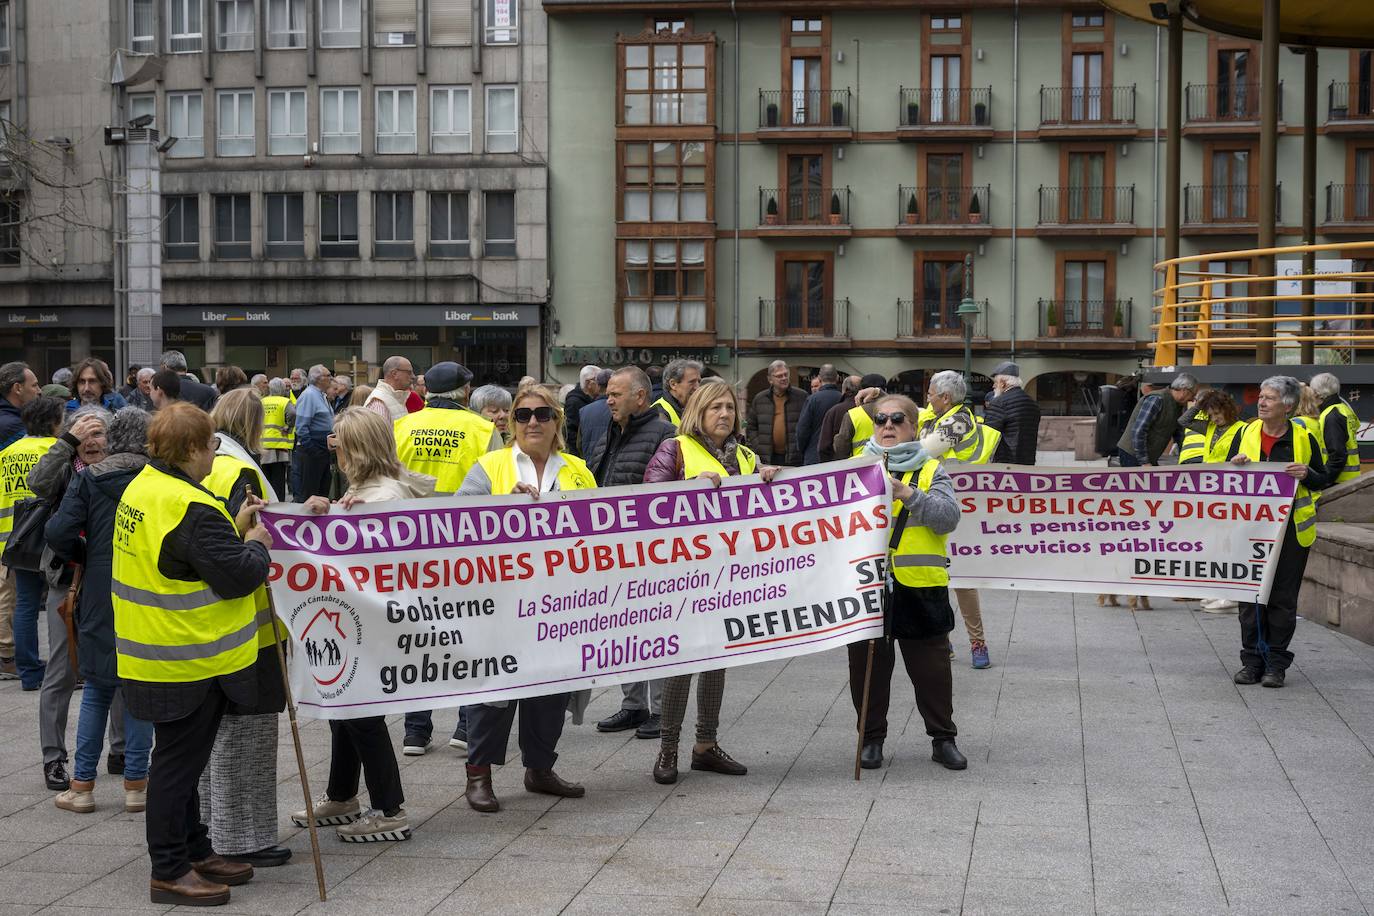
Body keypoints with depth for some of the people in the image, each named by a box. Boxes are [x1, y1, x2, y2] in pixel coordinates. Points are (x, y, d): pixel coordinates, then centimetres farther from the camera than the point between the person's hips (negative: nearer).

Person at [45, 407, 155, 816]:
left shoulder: (87, 479, -3)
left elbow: (57, 534, -11)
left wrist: (85, 554, 7)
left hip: (99, 601, 1)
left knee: (96, 693, 13)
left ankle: (82, 785, 14)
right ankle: (135, 784, 11)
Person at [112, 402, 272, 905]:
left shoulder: (142, 488, 7)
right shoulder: (191, 509, -24)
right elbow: (237, 576, -24)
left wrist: (234, 529, 8)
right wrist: (256, 545, -6)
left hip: (154, 652, 10)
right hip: (189, 662, -10)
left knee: (180, 758, 19)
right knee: (178, 762, 0)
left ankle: (195, 851, 31)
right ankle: (169, 871, 9)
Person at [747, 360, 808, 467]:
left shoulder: (802, 397, 3)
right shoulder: (759, 399, 10)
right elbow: (751, 427, 15)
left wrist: (802, 448, -5)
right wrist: (758, 449, 2)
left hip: (795, 458, -2)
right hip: (769, 458, 2)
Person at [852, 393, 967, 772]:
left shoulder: (930, 471, 5)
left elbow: (948, 517, -9)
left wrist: (909, 494, -21)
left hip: (919, 588, -1)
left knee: (932, 667, 5)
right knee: (868, 666, 8)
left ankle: (943, 737, 18)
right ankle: (871, 738, 21)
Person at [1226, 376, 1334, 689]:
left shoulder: (1304, 438, 0)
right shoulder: (1245, 434, 7)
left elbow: (1324, 480, 7)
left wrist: (1306, 474, -14)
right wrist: (1234, 466, -8)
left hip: (1290, 529, -2)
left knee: (1283, 597, 1)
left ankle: (1276, 664, 9)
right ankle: (1252, 661, 13)